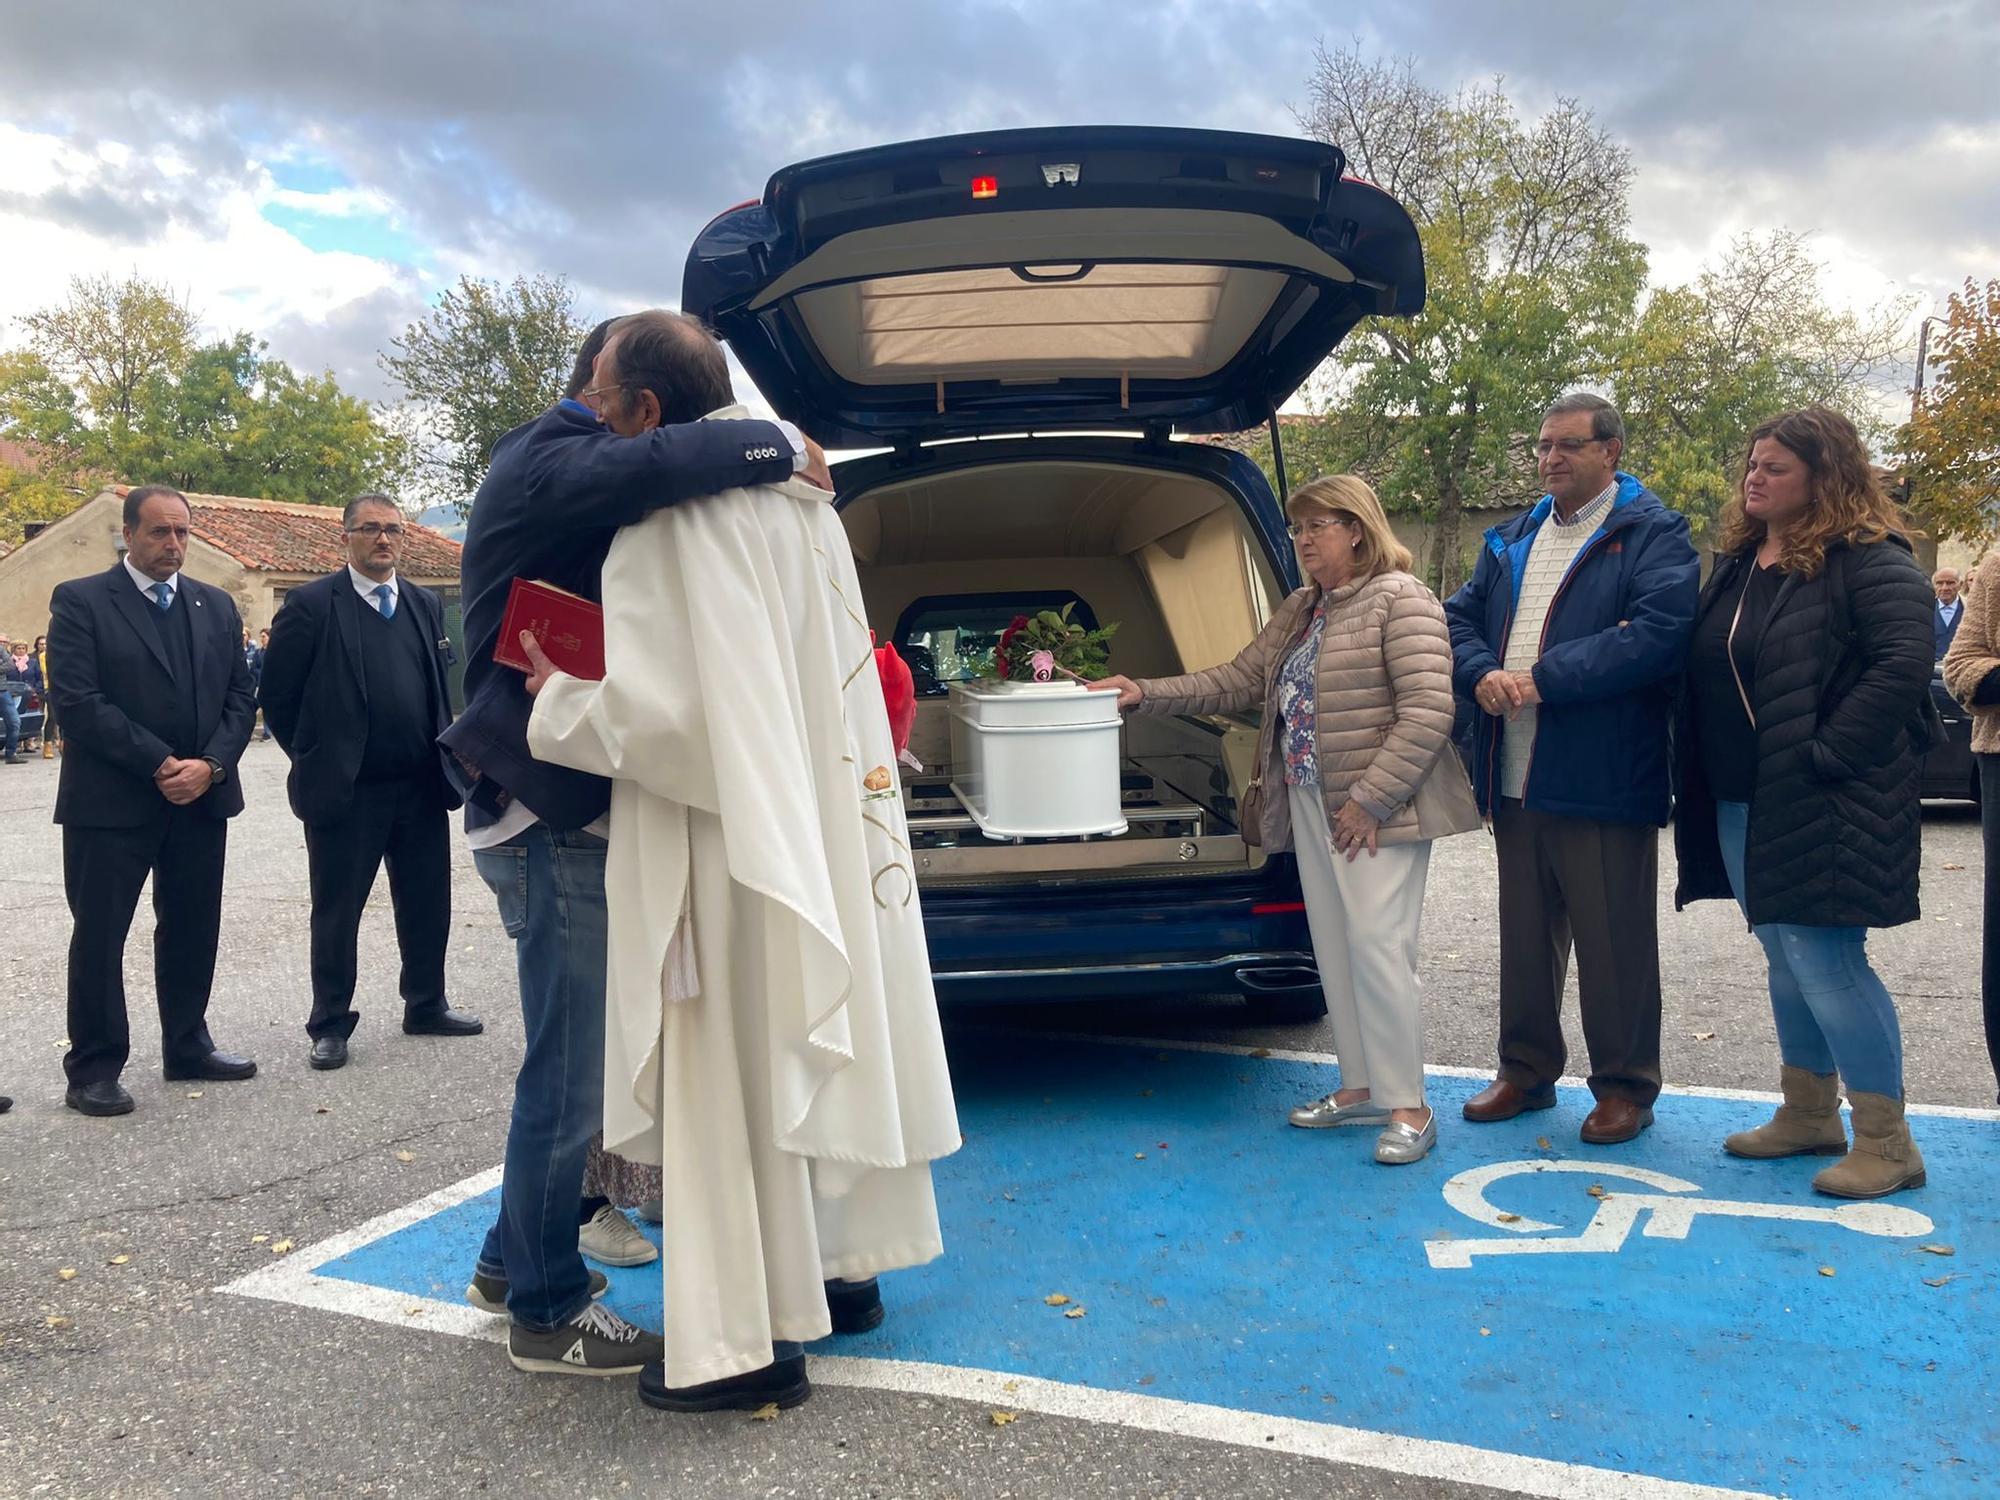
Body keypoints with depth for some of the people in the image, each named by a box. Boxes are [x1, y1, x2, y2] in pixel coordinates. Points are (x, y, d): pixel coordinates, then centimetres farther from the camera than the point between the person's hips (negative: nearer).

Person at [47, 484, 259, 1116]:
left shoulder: (216, 605, 12)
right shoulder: (80, 601, -3)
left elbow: (239, 697, 8)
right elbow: (78, 702, -12)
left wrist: (210, 765, -9)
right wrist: (160, 765, -16)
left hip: (201, 797, 5)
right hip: (111, 801, -4)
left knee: (193, 930, 12)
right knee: (99, 935, 3)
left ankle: (187, 1047, 27)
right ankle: (94, 1069, 13)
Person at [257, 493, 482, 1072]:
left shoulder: (425, 604, 10)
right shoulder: (312, 605, -5)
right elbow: (277, 695, -3)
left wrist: (444, 759, 7)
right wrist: (314, 760, 1)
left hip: (421, 786, 5)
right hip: (345, 790, -5)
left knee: (428, 903, 12)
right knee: (336, 911, 6)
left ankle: (426, 1006, 29)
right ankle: (330, 1024, 18)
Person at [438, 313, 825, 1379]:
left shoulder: (559, 469, 20)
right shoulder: (549, 466, -14)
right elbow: (660, 462, -35)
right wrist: (784, 448, -20)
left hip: (559, 814, 10)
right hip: (550, 819, -10)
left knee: (568, 1060, 19)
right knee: (567, 1075, -1)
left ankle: (513, 1258, 33)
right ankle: (547, 1312, 13)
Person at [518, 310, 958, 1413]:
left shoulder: (667, 523, -19)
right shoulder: (798, 496, 7)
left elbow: (661, 712, -24)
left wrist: (557, 695, -7)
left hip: (727, 852, -8)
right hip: (826, 825, 8)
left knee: (730, 1074, 2)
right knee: (822, 1043, 18)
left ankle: (746, 1342, 12)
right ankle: (845, 1268, 33)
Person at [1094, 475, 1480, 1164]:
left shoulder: (1400, 599, -10)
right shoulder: (1299, 611, 15)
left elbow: (1428, 711, -17)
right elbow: (1236, 682, 14)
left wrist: (1370, 801, -19)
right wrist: (1145, 693, 3)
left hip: (1377, 811, -8)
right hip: (1309, 804, 8)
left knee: (1377, 945, -8)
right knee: (1334, 948, 12)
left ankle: (1409, 1106, 4)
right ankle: (1360, 1087, 24)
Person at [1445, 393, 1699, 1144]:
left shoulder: (1653, 535, -5)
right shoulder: (1512, 539, 17)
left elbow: (1660, 633, -19)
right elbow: (1461, 615, 14)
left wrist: (1543, 679, -20)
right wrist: (1483, 673, -9)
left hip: (1604, 780, -6)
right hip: (1516, 779, 6)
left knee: (1614, 943, 4)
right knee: (1524, 935, 16)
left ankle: (1624, 1086, 18)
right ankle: (1526, 1070, 29)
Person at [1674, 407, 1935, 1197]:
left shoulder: (1870, 562, -10)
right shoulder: (1737, 562, 14)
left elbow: (1904, 665, -21)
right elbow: (1705, 672, 20)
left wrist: (1826, 755, -22)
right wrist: (1700, 781, 11)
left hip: (1824, 805, -8)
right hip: (1740, 805, 8)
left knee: (1824, 959, -7)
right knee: (1788, 960, 16)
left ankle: (1886, 1143, 7)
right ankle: (1808, 1114, 29)